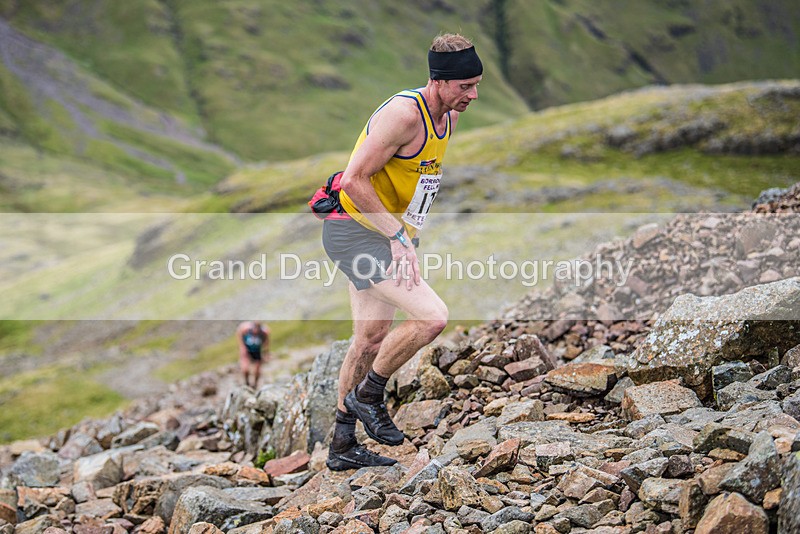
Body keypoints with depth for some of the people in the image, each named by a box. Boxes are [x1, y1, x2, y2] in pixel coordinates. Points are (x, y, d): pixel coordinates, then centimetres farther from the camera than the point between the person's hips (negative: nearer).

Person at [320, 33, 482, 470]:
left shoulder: (447, 119, 8)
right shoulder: (404, 113, -22)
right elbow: (354, 180, -24)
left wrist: (403, 237, 17)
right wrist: (398, 237, -23)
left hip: (384, 235, 10)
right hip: (355, 232, -10)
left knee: (372, 340, 15)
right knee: (432, 317, -20)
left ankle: (342, 446, 26)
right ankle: (367, 395, 0)